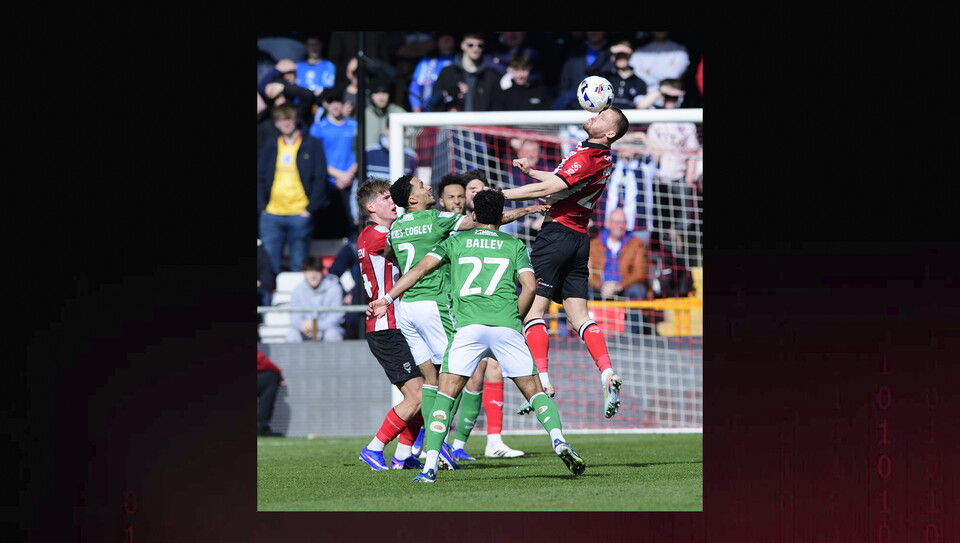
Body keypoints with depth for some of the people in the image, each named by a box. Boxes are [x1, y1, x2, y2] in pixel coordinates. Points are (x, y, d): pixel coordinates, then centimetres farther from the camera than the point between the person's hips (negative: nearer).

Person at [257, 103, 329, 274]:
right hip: (272, 214, 3)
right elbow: (260, 178, 12)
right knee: (269, 264, 0)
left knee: (298, 266, 0)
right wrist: (261, 207, 0)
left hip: (300, 214, -3)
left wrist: (310, 209, -9)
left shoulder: (311, 145, 3)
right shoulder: (269, 146, 13)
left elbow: (320, 179, -1)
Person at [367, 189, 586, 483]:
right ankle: (559, 441, -14)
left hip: (468, 326, -1)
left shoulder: (456, 241, 19)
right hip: (506, 326, 1)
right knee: (534, 391, 9)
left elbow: (422, 268, 10)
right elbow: (529, 285, 5)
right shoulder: (514, 245, 18)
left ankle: (430, 465, -12)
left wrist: (388, 298, 12)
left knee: (445, 395, 2)